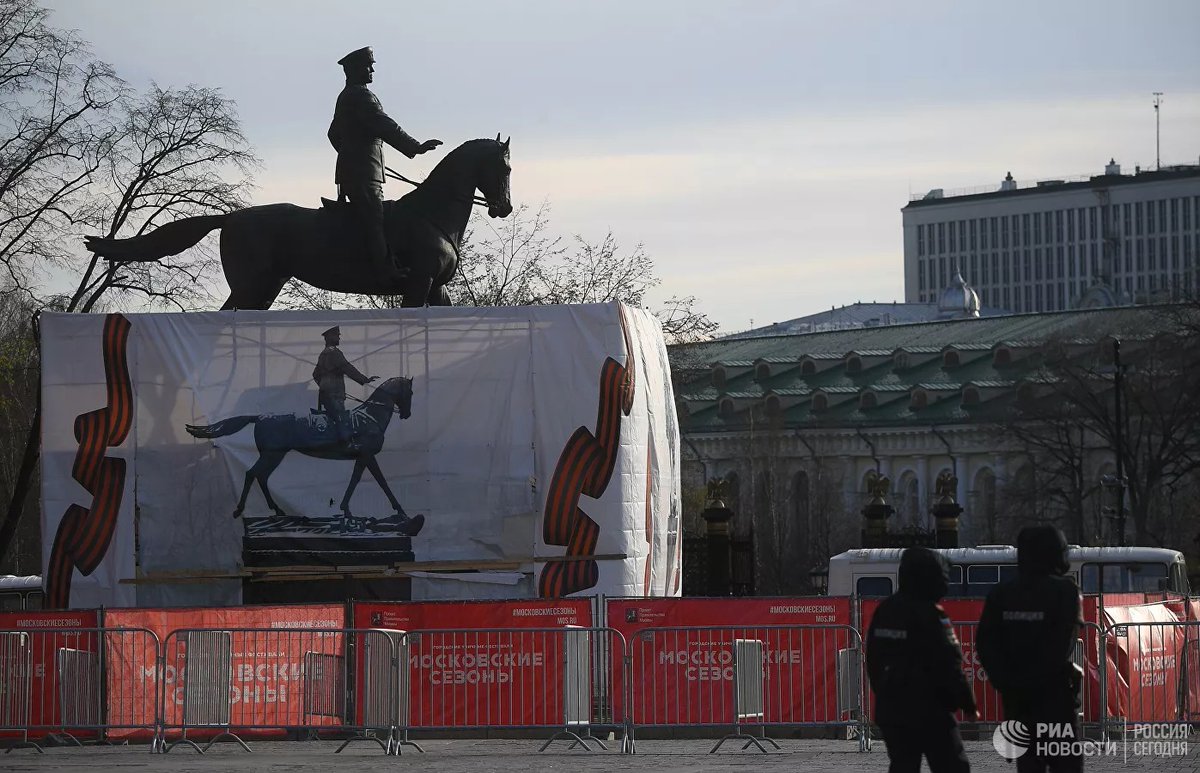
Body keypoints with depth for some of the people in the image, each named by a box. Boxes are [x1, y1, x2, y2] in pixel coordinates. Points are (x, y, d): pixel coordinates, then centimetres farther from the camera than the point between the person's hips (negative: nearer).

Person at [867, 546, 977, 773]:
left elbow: (873, 661, 16)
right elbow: (949, 664, -15)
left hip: (890, 711, 7)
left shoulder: (884, 610, 9)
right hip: (929, 712, -7)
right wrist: (968, 703, -6)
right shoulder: (930, 614, -14)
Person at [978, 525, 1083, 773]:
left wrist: (1004, 681, 0)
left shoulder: (1001, 594, 7)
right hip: (1054, 692, -4)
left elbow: (985, 643, 1)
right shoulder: (1064, 591, -8)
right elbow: (1063, 643, -17)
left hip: (1015, 696, 4)